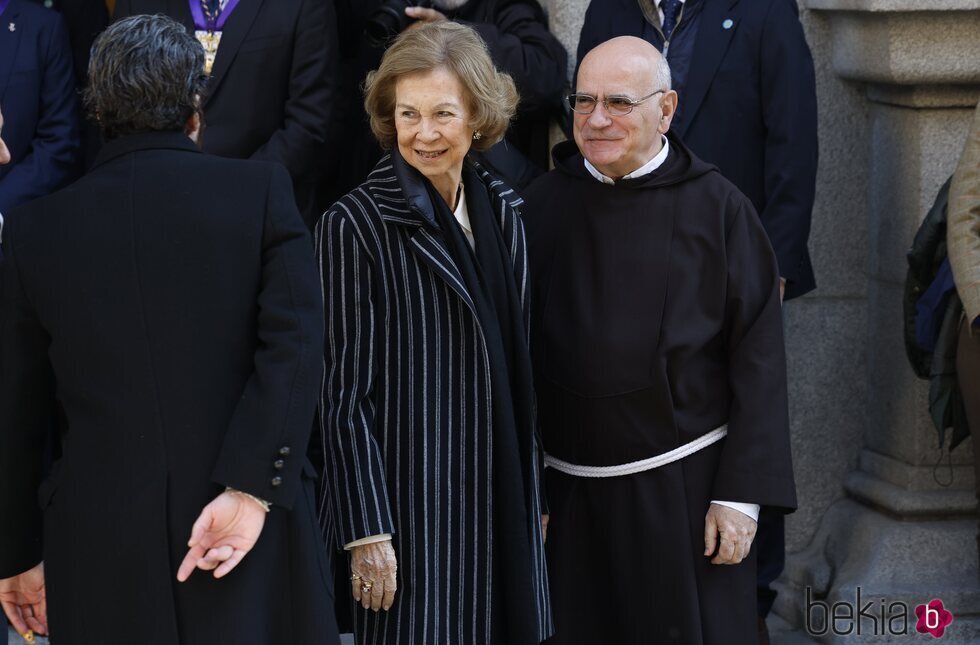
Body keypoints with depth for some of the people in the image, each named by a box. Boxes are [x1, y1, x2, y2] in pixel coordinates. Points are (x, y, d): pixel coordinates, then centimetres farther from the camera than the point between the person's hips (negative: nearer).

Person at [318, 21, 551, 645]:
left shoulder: (502, 211, 7)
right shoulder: (355, 225, -12)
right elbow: (347, 390, -11)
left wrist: (536, 493, 15)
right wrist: (367, 532, -13)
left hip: (502, 495, 6)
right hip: (414, 495, -6)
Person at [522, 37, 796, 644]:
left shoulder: (719, 209, -7)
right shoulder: (542, 206, 1)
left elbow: (758, 358, -7)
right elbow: (520, 352, 5)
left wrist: (742, 495, -11)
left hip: (688, 484, -2)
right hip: (571, 491, 3)